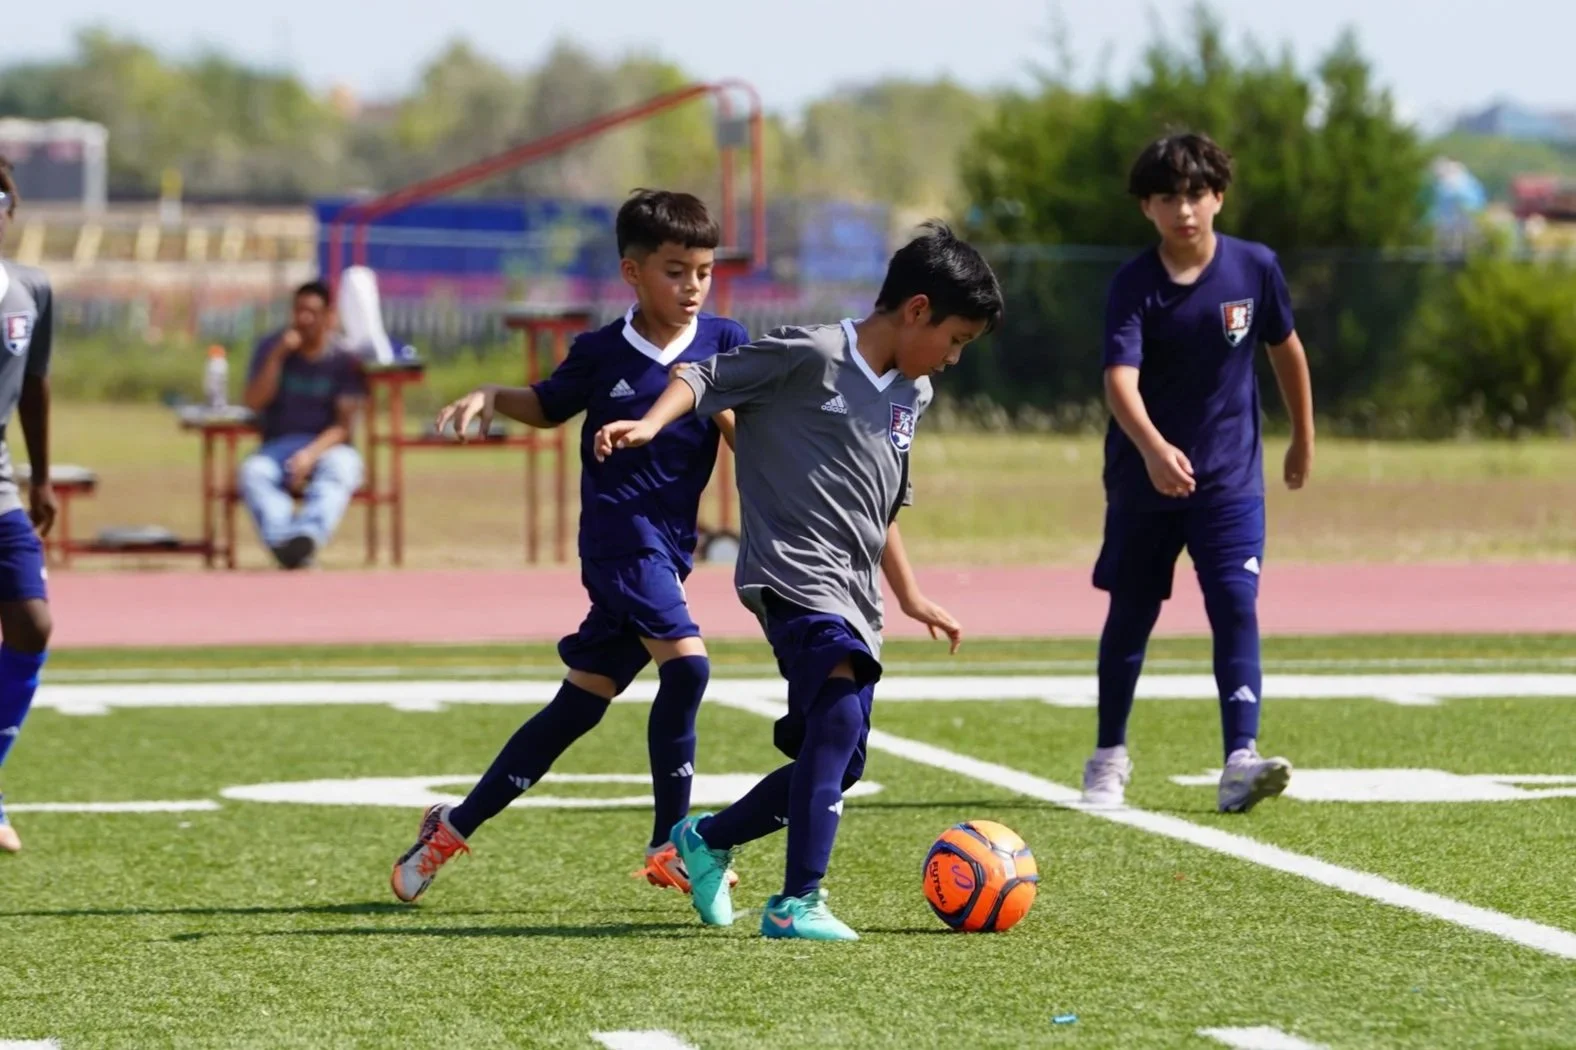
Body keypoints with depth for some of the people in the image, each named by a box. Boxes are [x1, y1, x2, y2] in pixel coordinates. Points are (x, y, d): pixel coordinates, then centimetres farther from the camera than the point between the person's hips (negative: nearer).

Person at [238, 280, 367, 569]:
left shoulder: (345, 361, 1)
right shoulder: (271, 347, 6)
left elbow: (344, 424, -6)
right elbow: (254, 402, -5)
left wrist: (312, 454, -24)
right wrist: (278, 355, -15)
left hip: (327, 446, -2)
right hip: (278, 446, 2)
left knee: (340, 467, -37)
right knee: (252, 471, -32)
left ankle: (308, 537, -64)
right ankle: (283, 542, -55)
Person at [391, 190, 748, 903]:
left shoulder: (723, 344, 3)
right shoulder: (601, 353, 0)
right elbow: (549, 406, 18)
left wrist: (712, 398, -16)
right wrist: (491, 397, 2)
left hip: (669, 546, 4)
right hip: (618, 534, -3)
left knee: (579, 705, 7)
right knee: (686, 663, -23)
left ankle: (454, 829, 19)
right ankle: (668, 846, -15)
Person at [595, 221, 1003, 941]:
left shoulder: (911, 393, 18)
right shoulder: (813, 355, -7)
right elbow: (708, 379, -7)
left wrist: (910, 596, 34)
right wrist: (650, 425, -24)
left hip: (852, 597, 9)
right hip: (794, 576, -9)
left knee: (839, 761, 9)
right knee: (841, 713, -27)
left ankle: (708, 840, 32)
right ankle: (796, 903, -27)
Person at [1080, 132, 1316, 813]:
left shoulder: (1254, 268, -6)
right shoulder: (1134, 285, -14)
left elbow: (1285, 349, 11)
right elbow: (1120, 379, -28)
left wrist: (1303, 440, 19)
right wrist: (1152, 448, -46)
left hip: (1231, 479, 0)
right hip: (1143, 477, 0)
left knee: (1236, 605, -14)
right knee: (1130, 616, 12)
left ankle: (1240, 762, -20)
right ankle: (1110, 757, 30)